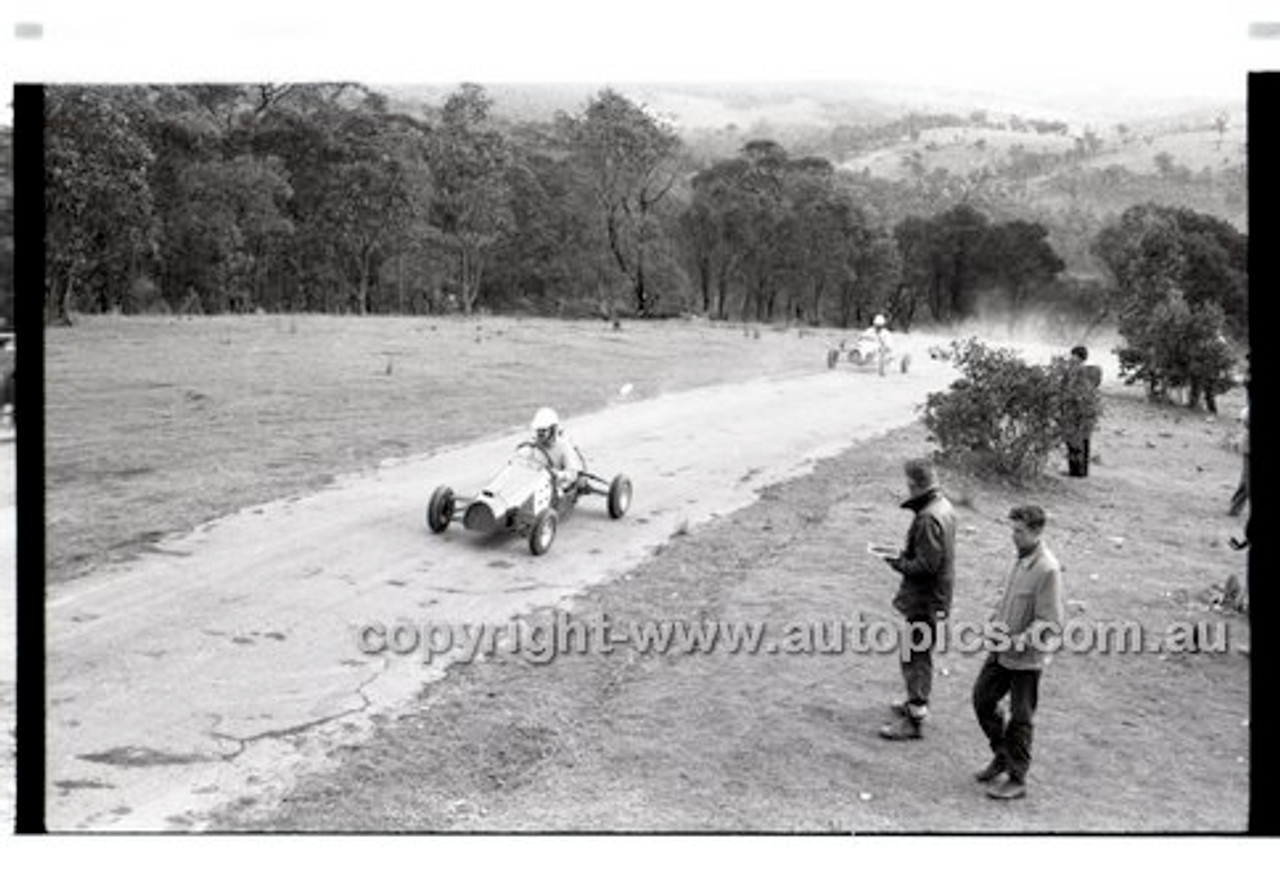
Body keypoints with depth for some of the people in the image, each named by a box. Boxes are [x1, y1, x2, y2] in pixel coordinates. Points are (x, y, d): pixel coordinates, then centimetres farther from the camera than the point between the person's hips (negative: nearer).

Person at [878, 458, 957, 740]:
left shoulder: (929, 519, -25)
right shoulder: (943, 507, 7)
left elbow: (925, 566, -25)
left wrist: (899, 563, -12)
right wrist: (905, 554, 7)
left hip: (925, 600, -10)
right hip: (935, 596, 10)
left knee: (917, 656, -2)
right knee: (919, 654, 23)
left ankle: (914, 719, 4)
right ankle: (916, 702, 38)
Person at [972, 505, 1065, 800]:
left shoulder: (1047, 570, -21)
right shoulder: (1020, 560, 5)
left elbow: (1050, 623, -21)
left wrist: (1017, 641, -26)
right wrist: (997, 622, 4)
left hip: (1026, 658, -8)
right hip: (1002, 651, 8)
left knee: (1020, 719, 4)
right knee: (983, 699, 15)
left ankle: (1017, 780, 18)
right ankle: (1002, 755, 34)